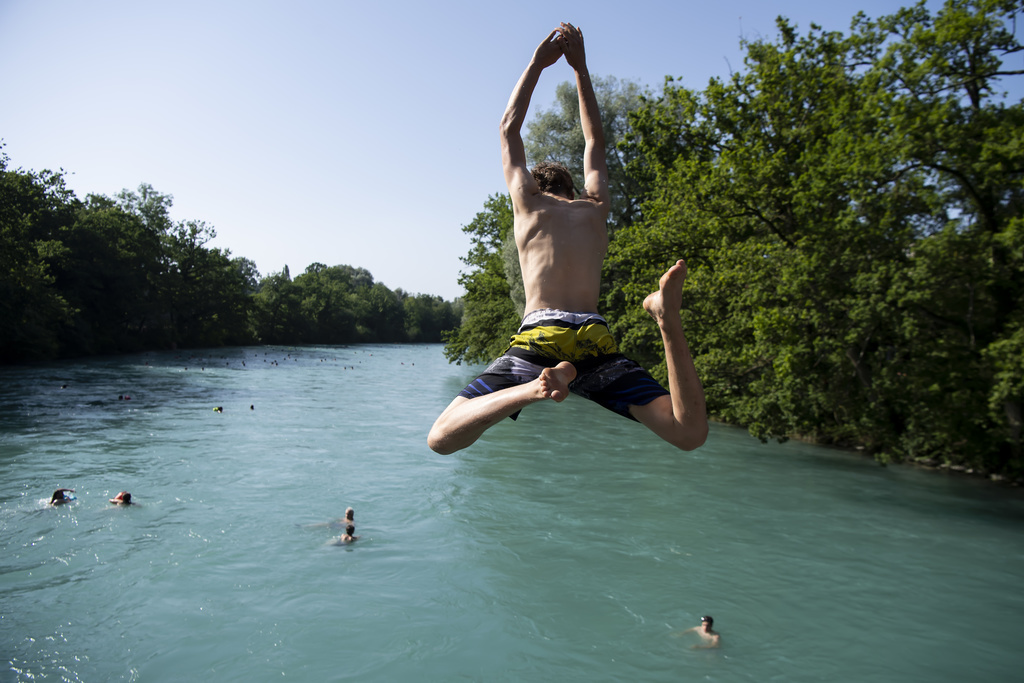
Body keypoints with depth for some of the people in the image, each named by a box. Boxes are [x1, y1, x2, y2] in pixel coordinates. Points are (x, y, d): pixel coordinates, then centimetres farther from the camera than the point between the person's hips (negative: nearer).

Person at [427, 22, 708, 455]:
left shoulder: (528, 201, 19)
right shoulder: (596, 207, 25)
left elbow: (509, 129, 34)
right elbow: (595, 143, 42)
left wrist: (537, 63, 42)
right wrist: (580, 67, 46)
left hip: (539, 335, -2)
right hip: (596, 340, 3)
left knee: (441, 439, -3)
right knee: (689, 433, -3)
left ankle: (534, 387, -30)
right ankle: (666, 317, -28)